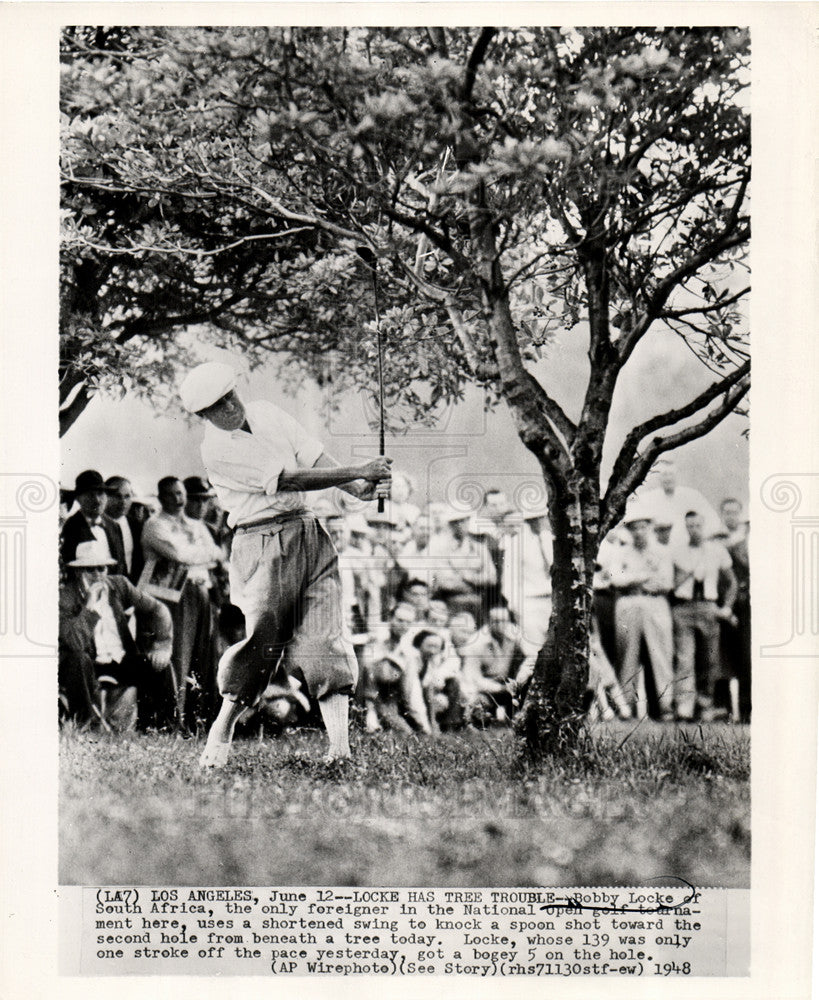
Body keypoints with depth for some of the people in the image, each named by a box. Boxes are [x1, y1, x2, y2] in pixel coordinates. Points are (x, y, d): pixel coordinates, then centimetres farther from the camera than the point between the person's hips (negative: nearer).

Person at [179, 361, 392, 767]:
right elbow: (289, 480, -18)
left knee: (325, 636, -3)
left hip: (309, 530, 6)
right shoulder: (216, 448, -11)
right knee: (264, 637, -11)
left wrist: (358, 488, -12)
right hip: (263, 543, -5)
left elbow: (314, 456, 5)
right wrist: (356, 472, -20)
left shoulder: (266, 413, 10)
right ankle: (221, 732, 9)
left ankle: (340, 743, -5)